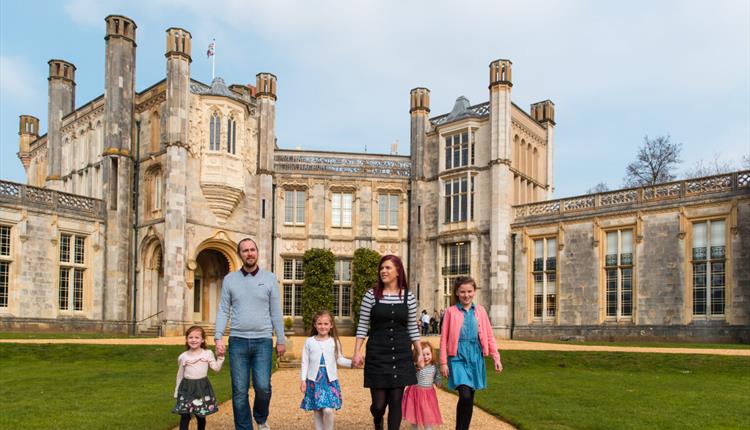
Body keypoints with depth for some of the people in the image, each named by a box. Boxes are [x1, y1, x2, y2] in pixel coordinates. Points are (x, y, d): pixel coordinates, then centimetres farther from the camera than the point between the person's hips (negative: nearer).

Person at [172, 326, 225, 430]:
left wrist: (220, 356, -13)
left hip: (202, 387, 0)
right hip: (187, 387, 0)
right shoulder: (183, 356, 1)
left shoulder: (208, 353, -1)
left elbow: (216, 368, -5)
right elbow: (180, 375, 10)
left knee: (201, 416, 11)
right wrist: (177, 392, 13)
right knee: (185, 416, -4)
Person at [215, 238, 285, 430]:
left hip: (263, 341, -1)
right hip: (238, 341, 1)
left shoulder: (270, 278, 5)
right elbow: (223, 311, 5)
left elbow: (276, 312, 5)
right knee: (239, 391, 3)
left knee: (263, 387, -7)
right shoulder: (229, 279, 7)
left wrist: (280, 340, 3)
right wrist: (218, 337, -5)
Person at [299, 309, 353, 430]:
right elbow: (305, 362, 5)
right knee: (316, 411, 5)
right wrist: (303, 379, 0)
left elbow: (339, 359, 8)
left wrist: (352, 362, -9)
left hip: (330, 380, -1)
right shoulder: (309, 342, 3)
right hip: (314, 380, 1)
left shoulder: (334, 342, 4)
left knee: (328, 410, -12)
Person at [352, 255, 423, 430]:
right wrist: (357, 352, -7)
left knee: (396, 402, 3)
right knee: (379, 403, 2)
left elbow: (412, 329, 9)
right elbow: (362, 326, 0)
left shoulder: (408, 297, 2)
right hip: (377, 356, -1)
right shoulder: (371, 295, -2)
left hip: (401, 356, 1)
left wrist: (420, 353, 8)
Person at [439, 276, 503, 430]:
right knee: (465, 396, -17)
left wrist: (496, 357, 5)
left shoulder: (480, 310, 6)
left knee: (470, 397, 10)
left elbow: (489, 336, 10)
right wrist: (443, 362, -3)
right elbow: (444, 339, 0)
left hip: (475, 357, 3)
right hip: (458, 358, -3)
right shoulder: (451, 311, -1)